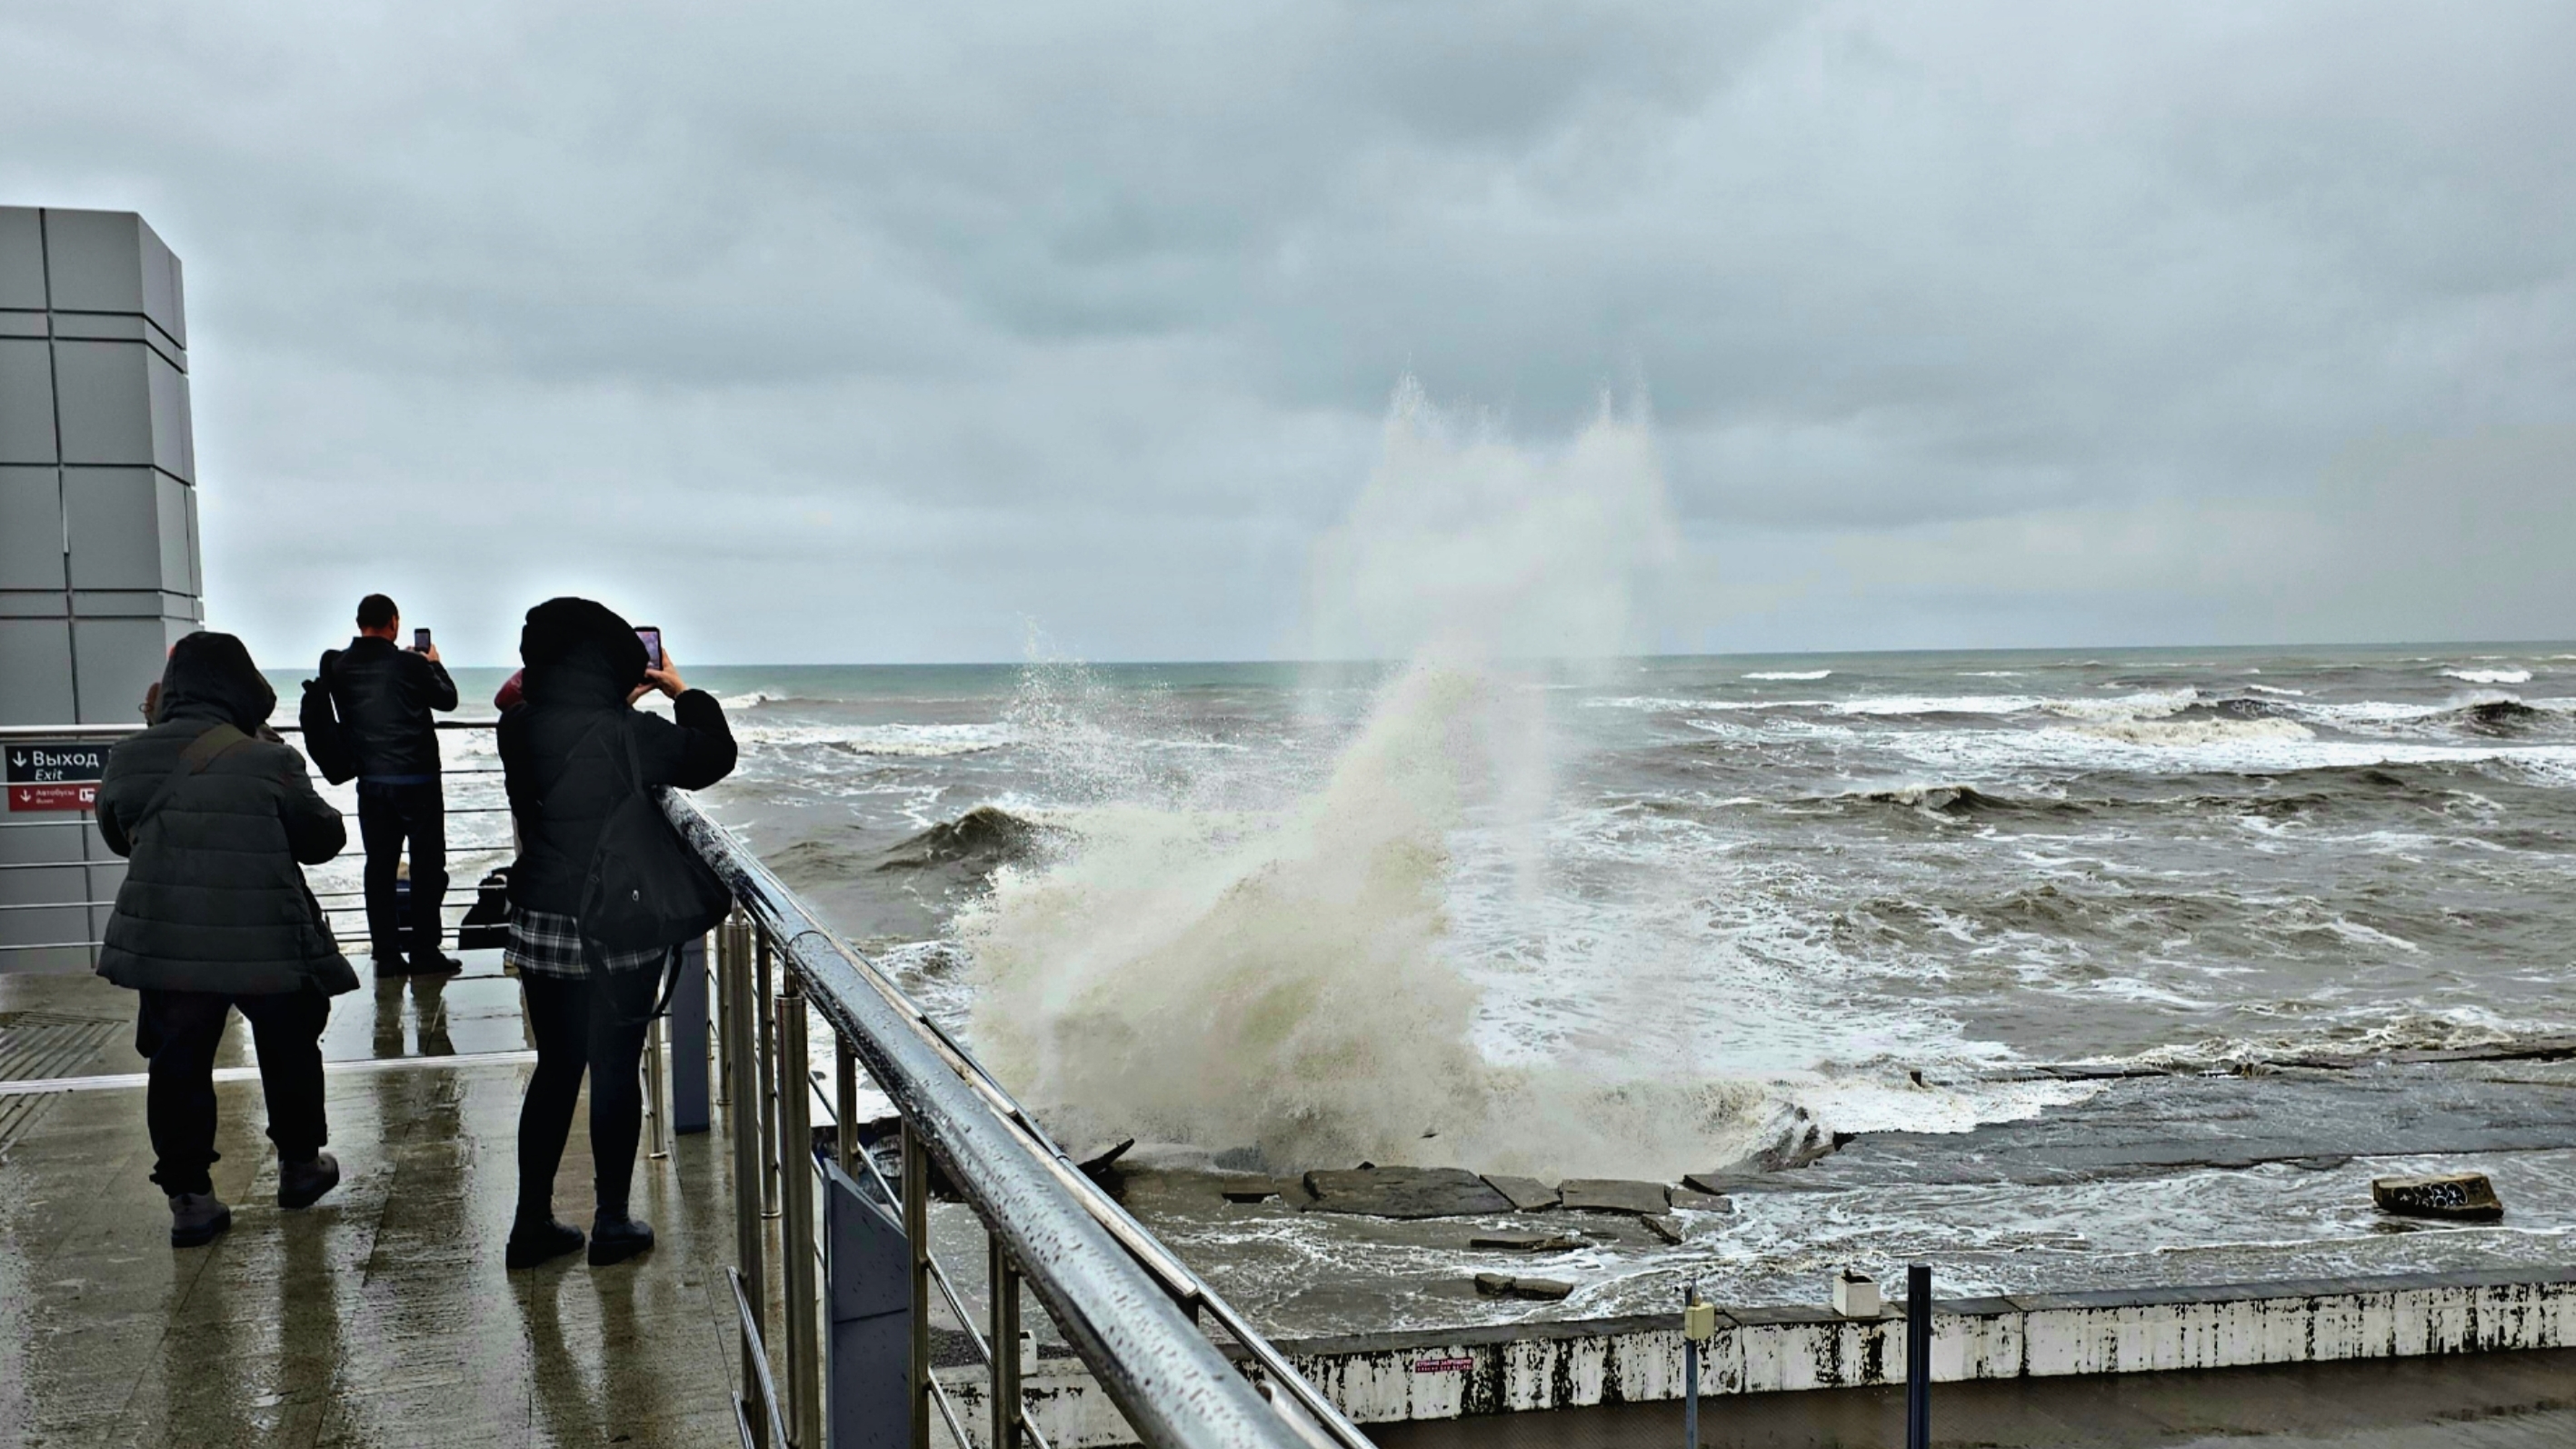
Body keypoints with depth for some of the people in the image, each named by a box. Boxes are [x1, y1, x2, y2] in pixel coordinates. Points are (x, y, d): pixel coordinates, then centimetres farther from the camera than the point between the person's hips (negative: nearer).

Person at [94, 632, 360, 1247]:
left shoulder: (129, 759, -3)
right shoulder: (268, 763, -16)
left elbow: (118, 834, 14)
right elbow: (323, 839, -6)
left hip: (165, 942, 3)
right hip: (268, 942, -3)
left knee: (178, 1066, 13)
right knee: (289, 1051, 19)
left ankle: (188, 1196, 14)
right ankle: (300, 1163, 33)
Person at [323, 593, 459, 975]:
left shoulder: (339, 667, 0)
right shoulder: (410, 664, -11)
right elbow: (447, 699, 3)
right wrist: (433, 664, 22)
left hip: (370, 782, 4)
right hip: (417, 780, -4)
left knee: (379, 866, 8)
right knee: (427, 866, 4)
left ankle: (386, 955, 8)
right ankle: (425, 951, 4)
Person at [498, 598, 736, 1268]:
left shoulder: (520, 731, -4)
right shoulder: (634, 735, -16)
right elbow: (717, 753, 1)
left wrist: (624, 704, 22)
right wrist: (683, 694, 14)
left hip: (542, 926, 4)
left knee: (555, 1068, 16)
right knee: (615, 1071, 8)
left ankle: (533, 1223, 22)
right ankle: (612, 1224, 18)